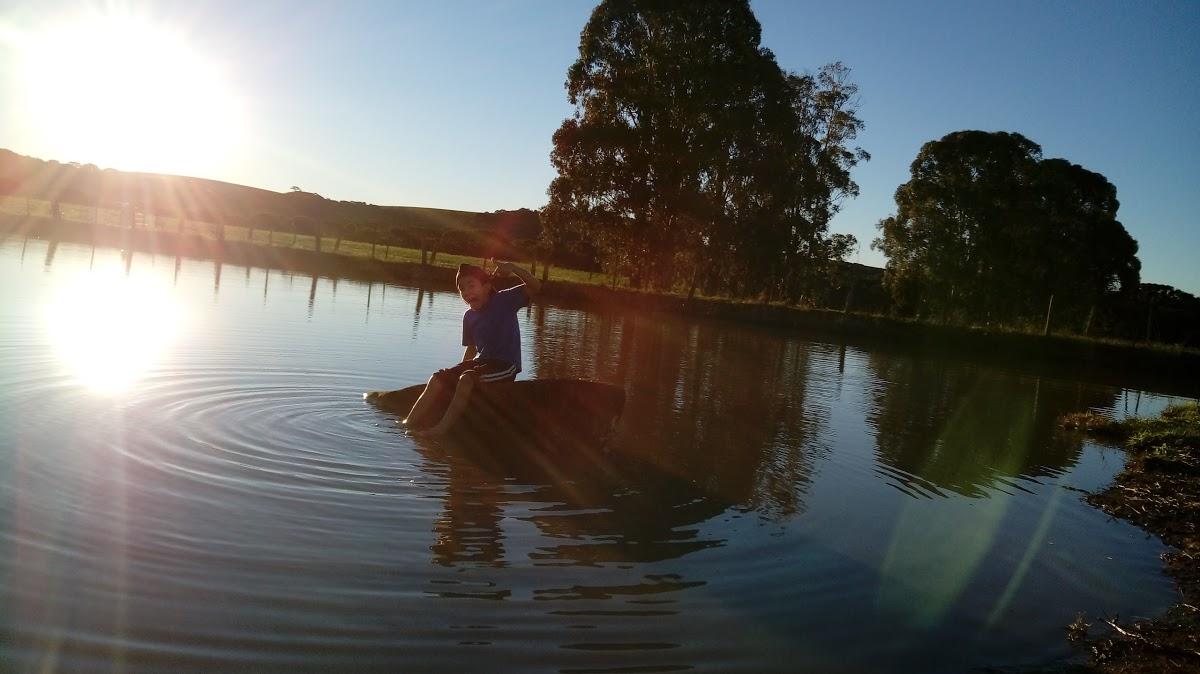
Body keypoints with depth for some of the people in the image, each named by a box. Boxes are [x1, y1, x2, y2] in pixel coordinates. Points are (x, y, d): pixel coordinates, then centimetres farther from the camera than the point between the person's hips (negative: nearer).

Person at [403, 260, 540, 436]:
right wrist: (459, 369, 12)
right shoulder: (469, 316, 10)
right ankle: (408, 423, -11)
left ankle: (441, 428, -32)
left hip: (506, 365, -7)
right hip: (482, 361, 7)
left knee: (467, 378, -32)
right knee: (439, 378, -8)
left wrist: (512, 268, -34)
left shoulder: (504, 300, -9)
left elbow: (535, 287, -22)